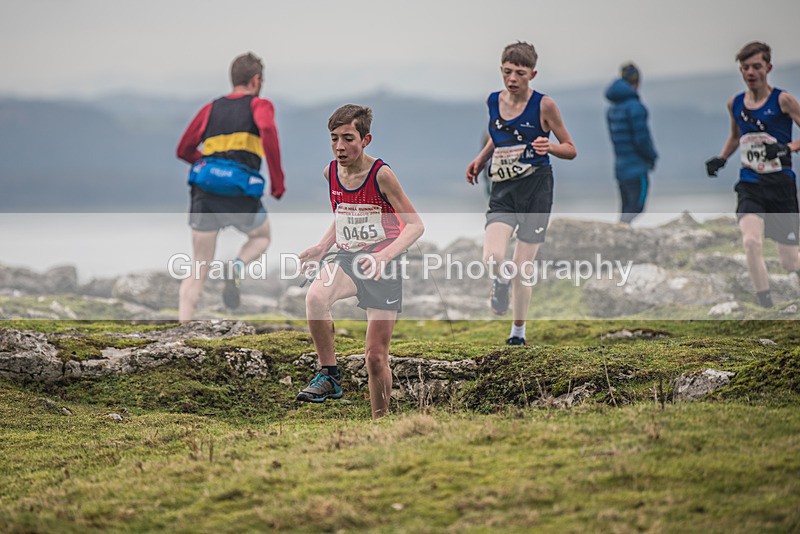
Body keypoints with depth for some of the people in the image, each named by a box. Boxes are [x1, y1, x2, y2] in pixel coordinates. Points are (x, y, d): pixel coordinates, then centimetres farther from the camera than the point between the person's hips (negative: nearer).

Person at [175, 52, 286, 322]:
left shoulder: (211, 108, 21)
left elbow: (184, 150, 22)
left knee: (199, 269, 11)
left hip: (204, 192, 3)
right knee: (261, 237, 28)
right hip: (241, 195, -3)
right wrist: (278, 180, -11)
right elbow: (267, 130, -15)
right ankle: (237, 267, -3)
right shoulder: (259, 105, 7)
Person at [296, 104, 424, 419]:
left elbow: (415, 225, -15)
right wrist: (322, 247, 4)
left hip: (383, 267, -4)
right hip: (347, 259, 4)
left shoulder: (380, 174, -16)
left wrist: (385, 255, -31)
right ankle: (330, 376, -15)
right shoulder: (330, 173, 1)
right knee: (315, 296, -31)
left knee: (376, 357, -2)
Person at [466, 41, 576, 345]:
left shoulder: (543, 105, -6)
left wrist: (548, 147, -20)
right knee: (492, 259, -20)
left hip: (536, 187, -3)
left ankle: (518, 331, 21)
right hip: (503, 189, 3)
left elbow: (571, 149, 0)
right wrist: (481, 159, 13)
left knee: (521, 268, 1)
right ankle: (502, 279, 18)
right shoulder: (493, 101, 6)